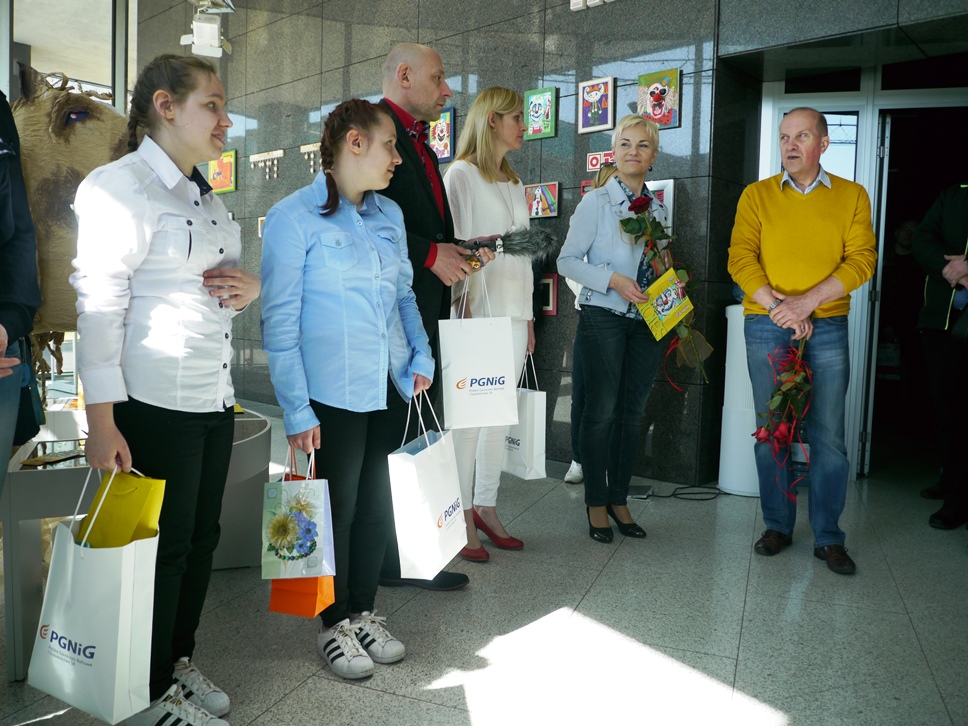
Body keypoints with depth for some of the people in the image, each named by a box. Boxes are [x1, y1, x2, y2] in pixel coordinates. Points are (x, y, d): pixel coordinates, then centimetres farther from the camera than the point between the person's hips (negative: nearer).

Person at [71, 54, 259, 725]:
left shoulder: (205, 195, 18)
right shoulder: (119, 186, -10)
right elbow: (100, 303, -16)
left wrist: (253, 286, 3)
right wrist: (101, 421, -20)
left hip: (214, 398, 8)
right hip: (156, 403, -8)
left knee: (201, 537, 15)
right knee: (163, 546, 3)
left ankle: (180, 663, 34)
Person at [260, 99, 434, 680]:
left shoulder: (389, 214, 11)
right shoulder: (294, 218, -8)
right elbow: (280, 322, -10)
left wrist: (421, 355, 5)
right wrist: (297, 409, -14)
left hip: (389, 390, 6)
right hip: (334, 393, -6)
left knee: (377, 504, 14)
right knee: (338, 508, 7)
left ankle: (364, 613, 32)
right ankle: (336, 625, 27)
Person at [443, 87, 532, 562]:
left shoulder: (513, 183, 22)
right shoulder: (461, 174, -1)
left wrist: (527, 316, 16)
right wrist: (463, 308, -16)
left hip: (512, 312, 7)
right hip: (476, 309, -7)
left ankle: (486, 508, 18)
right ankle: (462, 520, 3)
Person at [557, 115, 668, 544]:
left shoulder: (658, 209, 12)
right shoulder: (595, 203, -3)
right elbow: (567, 260, -6)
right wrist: (613, 279, -18)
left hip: (647, 320, 5)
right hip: (603, 316, -5)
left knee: (633, 413, 8)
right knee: (601, 411, -2)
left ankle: (619, 500, 21)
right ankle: (596, 504, 12)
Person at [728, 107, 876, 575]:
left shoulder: (852, 196, 7)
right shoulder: (757, 195, 6)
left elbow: (861, 260, -3)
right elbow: (740, 258, -3)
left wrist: (807, 301, -16)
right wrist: (777, 306, -15)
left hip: (827, 328, 0)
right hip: (766, 327, 0)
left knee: (829, 436, 1)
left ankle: (828, 537, 14)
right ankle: (778, 526, 20)